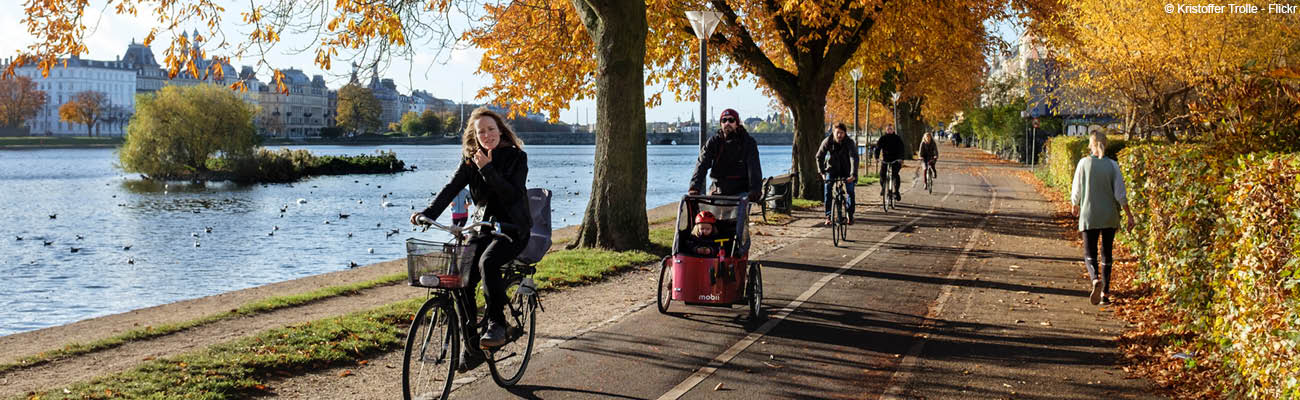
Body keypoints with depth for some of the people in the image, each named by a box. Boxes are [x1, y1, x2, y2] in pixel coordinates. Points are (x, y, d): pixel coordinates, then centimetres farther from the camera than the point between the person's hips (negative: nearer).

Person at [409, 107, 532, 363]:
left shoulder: (517, 157, -6)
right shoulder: (470, 159, 7)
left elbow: (512, 195, -18)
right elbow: (452, 188, -5)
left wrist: (488, 170, -24)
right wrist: (428, 214, -19)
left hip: (514, 229, -5)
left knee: (487, 262, -33)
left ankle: (496, 325, -24)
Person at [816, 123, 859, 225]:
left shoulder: (850, 143, -23)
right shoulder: (827, 141, -17)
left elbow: (854, 158, -33)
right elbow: (819, 157, -7)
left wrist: (853, 175, -45)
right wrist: (822, 172, -14)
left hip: (846, 170, -1)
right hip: (832, 168, 1)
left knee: (850, 190, -11)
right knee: (828, 188, -17)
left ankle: (850, 215, 8)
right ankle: (828, 216, -12)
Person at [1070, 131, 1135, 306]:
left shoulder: (1084, 163, -6)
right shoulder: (1113, 165, -4)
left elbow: (1076, 190, 0)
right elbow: (1120, 194, -6)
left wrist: (1074, 205, 19)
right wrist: (1129, 215, 2)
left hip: (1089, 216, -2)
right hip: (1110, 217, 2)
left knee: (1089, 254, 4)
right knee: (1106, 254, 14)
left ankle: (1095, 279, -25)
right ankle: (1105, 293, 14)